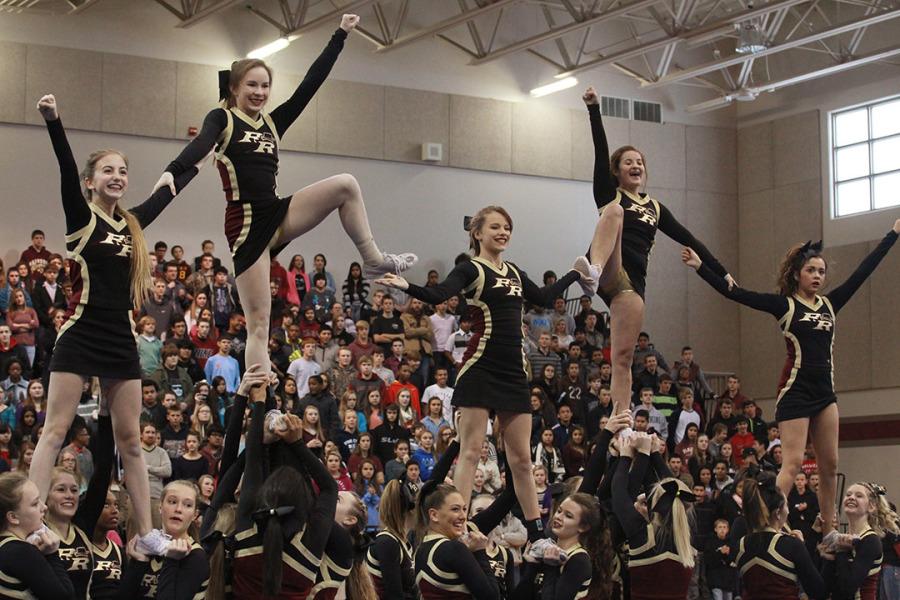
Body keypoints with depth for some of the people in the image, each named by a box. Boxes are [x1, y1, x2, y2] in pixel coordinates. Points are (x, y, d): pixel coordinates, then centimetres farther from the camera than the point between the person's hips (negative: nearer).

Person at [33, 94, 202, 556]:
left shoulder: (132, 223, 13)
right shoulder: (81, 216, -2)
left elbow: (168, 189, 28)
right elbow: (66, 169, -17)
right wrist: (52, 120, -32)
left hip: (121, 341, 6)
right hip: (80, 336, -5)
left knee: (129, 440, 9)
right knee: (55, 431, -7)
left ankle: (147, 534, 12)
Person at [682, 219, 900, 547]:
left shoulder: (829, 304, 12)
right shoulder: (784, 305, -1)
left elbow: (863, 270, 17)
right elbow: (735, 292, -8)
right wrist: (701, 268, -16)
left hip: (825, 391, 6)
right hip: (796, 390, -6)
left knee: (829, 465, 8)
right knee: (792, 463, -13)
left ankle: (828, 532, 16)